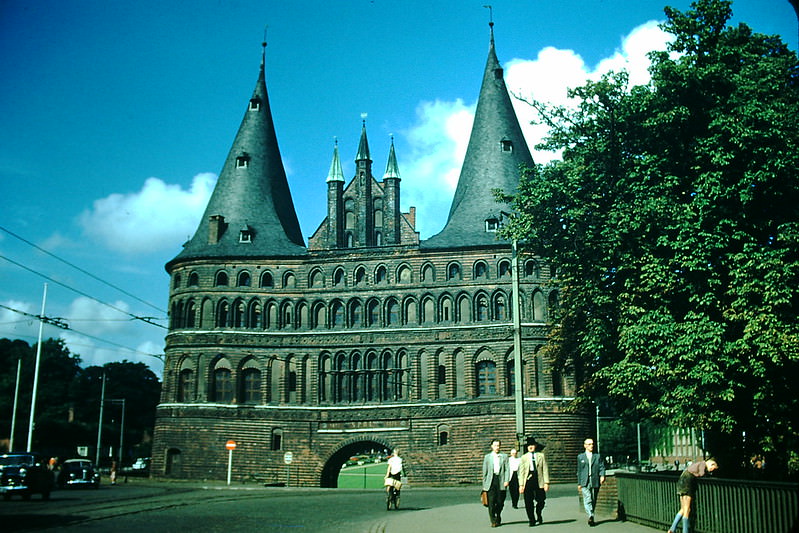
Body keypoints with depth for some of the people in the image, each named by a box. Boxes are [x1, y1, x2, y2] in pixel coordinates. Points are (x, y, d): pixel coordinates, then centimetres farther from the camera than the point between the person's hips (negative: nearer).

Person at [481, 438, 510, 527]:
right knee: (491, 502, -7)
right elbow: (485, 471, 10)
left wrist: (507, 480, -8)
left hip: (501, 481, 0)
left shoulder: (504, 456, 9)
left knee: (500, 502, 5)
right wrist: (484, 484, 6)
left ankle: (498, 518, 27)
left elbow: (507, 469, 5)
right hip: (491, 481, 0)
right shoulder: (487, 457, 9)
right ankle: (493, 521, -1)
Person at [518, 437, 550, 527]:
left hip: (539, 481, 0)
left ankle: (538, 514, 29)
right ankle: (532, 520, 12)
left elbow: (545, 470, 6)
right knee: (528, 502, -1)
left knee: (541, 500, 1)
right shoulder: (524, 457, 9)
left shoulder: (541, 456, 9)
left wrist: (546, 482, -3)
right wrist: (521, 485, -2)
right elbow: (521, 472, 6)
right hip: (528, 480, 0)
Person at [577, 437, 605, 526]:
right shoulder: (580, 457, 13)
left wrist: (602, 476, -16)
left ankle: (591, 519, 15)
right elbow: (579, 471, 14)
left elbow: (602, 467, 5)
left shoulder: (598, 456, 13)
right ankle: (590, 516, -27)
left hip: (595, 482, 1)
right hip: (584, 483, -1)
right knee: (588, 499, -15)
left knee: (593, 501, 4)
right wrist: (579, 483, 11)